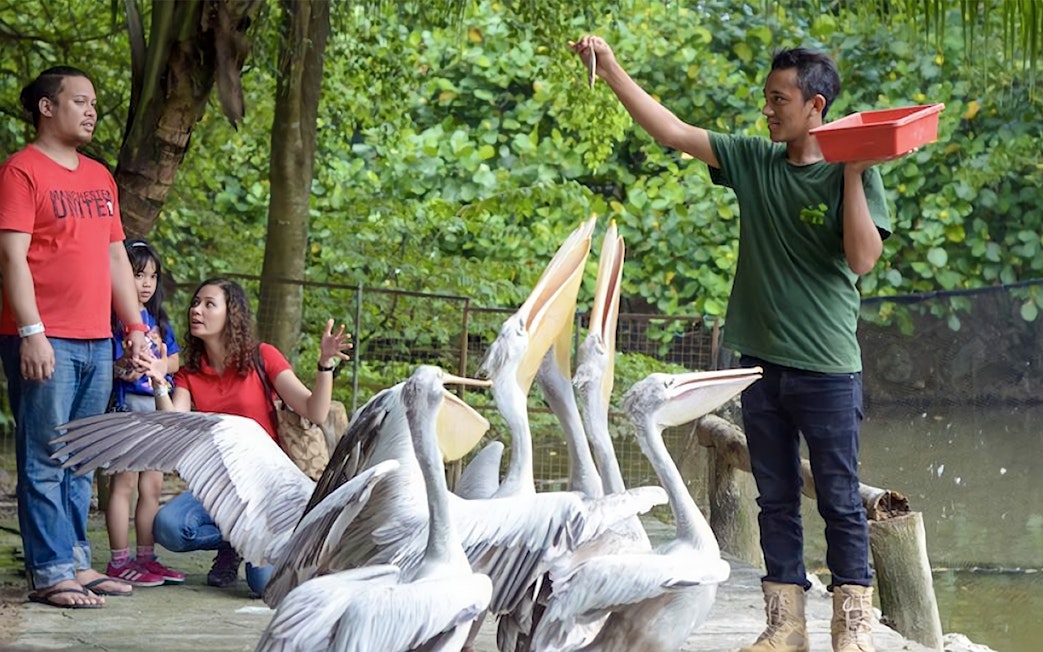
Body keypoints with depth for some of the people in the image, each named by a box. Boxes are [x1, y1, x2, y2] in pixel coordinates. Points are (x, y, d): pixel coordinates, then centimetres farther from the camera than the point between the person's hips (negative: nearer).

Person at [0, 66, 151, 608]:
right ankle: (51, 573, -4)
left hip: (96, 342, 7)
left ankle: (77, 563, 14)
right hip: (44, 342, -7)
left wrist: (135, 325, 16)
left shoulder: (99, 177, 19)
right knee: (44, 462, -5)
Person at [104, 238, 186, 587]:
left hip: (159, 406, 8)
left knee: (153, 486, 10)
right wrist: (124, 366, -30)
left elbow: (175, 360, 14)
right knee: (124, 483, -6)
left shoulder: (158, 319, 16)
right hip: (129, 404, -8)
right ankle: (119, 561, -2)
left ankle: (146, 558, 16)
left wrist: (159, 366, -6)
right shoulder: (114, 318, -7)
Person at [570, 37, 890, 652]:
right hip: (763, 364, 5)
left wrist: (853, 174, -21)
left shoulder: (854, 173, -6)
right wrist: (611, 70, 3)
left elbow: (862, 259, -16)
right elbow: (673, 130, 7)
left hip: (828, 370, -5)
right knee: (776, 501, 9)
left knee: (841, 502, 1)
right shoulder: (753, 161, 6)